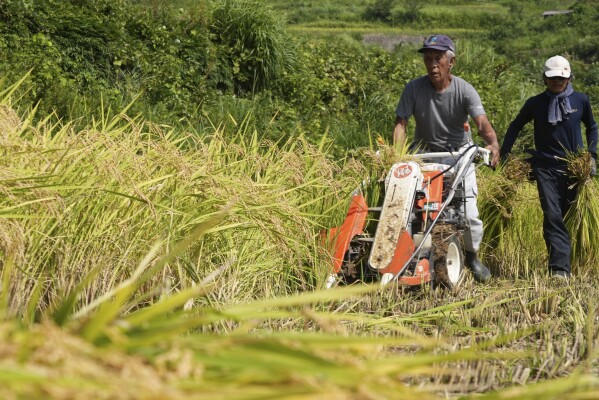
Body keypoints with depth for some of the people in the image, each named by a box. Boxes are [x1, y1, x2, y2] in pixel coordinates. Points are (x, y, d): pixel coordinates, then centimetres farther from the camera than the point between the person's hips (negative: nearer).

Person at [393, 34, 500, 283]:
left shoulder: (464, 90, -13)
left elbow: (481, 121, -26)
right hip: (426, 153, 0)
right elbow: (401, 122, -15)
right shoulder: (414, 88, -11)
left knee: (469, 213, -5)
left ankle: (472, 256, 22)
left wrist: (493, 143, -47)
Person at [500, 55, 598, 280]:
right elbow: (515, 127, 15)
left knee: (567, 216, 6)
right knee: (552, 217, -12)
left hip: (574, 168, 1)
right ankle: (560, 268, -16)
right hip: (546, 167, -1)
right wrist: (504, 155, 9)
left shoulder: (580, 100, 4)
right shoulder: (536, 103, 2)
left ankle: (560, 266, 17)